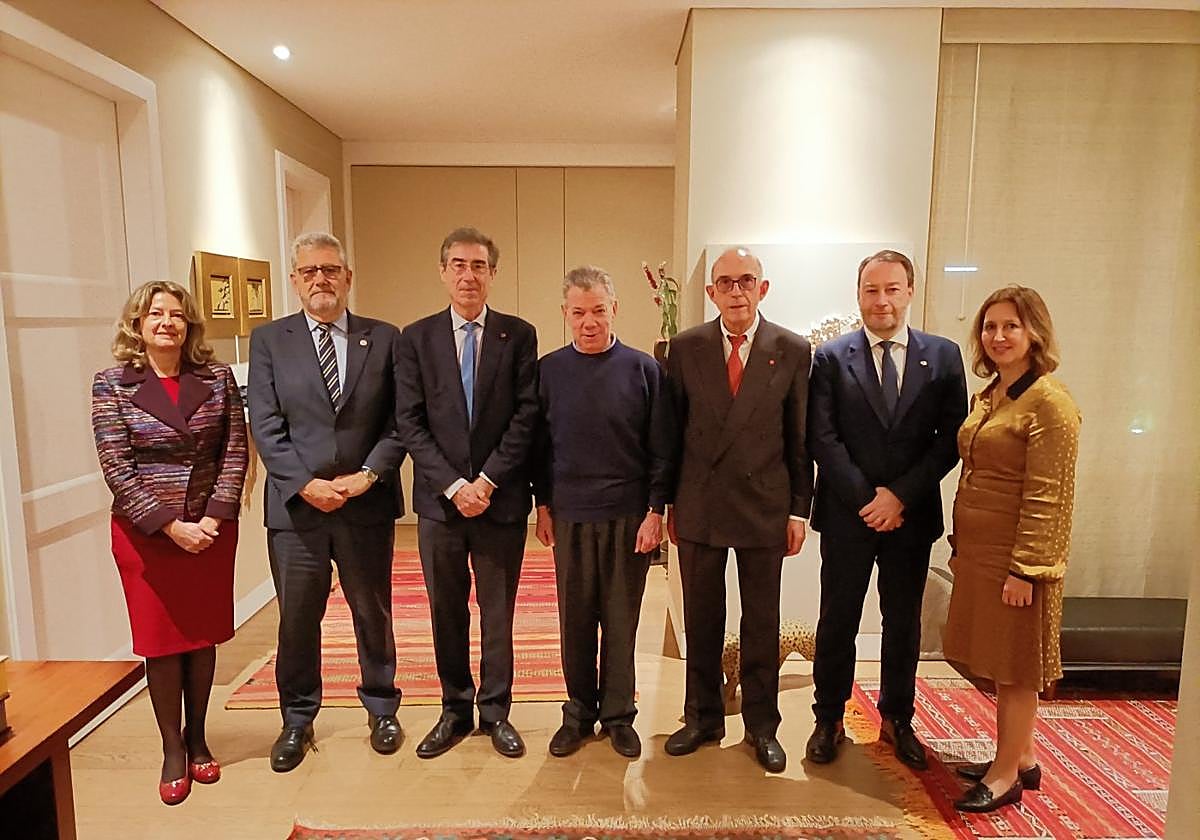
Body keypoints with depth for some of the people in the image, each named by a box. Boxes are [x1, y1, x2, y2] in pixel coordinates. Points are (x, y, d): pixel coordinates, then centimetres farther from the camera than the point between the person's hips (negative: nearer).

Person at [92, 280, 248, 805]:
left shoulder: (217, 378, 0)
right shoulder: (112, 385, -4)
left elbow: (235, 453, -2)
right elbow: (117, 470, -9)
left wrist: (214, 518, -13)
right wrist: (171, 525, -15)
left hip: (211, 530, 2)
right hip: (145, 533, -1)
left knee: (203, 636, 12)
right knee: (161, 642, 8)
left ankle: (197, 739, 31)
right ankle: (172, 751, 25)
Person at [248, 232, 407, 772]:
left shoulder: (384, 338, 3)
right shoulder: (268, 341, 3)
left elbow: (400, 421, 0)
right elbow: (265, 427, -3)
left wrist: (369, 474, -13)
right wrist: (306, 484, -14)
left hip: (368, 503, 0)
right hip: (296, 505, 0)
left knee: (373, 612, 14)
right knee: (297, 619, 12)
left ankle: (382, 709, 33)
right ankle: (297, 720, 32)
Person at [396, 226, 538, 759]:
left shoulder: (518, 335, 1)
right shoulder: (416, 337, 3)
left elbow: (526, 416, -4)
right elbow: (410, 421, -2)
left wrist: (487, 480, -12)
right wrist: (453, 484, -11)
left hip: (501, 497, -1)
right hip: (439, 498, 1)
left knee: (498, 612, 10)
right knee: (446, 612, 12)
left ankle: (495, 711, 26)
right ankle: (455, 710, 29)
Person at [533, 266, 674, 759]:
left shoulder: (643, 369, -2)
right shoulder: (549, 370, 2)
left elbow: (661, 448, -1)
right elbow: (540, 445, 7)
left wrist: (655, 510, -4)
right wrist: (543, 505, 6)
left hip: (629, 515, -1)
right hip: (569, 515, 1)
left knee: (621, 621, 8)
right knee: (575, 620, 10)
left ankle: (618, 715, 25)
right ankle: (579, 712, 27)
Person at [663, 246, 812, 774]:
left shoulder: (793, 351, -2)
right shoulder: (685, 348, 0)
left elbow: (800, 437, 1)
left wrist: (799, 510, 0)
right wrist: (667, 502, 3)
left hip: (765, 507, 0)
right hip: (699, 507, 1)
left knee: (762, 623, 11)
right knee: (701, 620, 13)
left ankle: (762, 726, 30)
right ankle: (702, 717, 32)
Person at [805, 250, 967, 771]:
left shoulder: (943, 356, 2)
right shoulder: (831, 357, -1)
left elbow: (951, 439, -2)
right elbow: (822, 439, -6)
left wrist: (900, 495, -12)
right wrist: (865, 498, -13)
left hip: (912, 514, 2)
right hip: (847, 513, -1)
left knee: (904, 624, 14)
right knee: (838, 621, 8)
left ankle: (897, 719, 33)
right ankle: (829, 720, 24)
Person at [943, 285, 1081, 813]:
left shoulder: (1049, 403, -15)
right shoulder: (986, 397, 10)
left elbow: (1046, 497, -18)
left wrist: (1024, 569, -19)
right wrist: (960, 545, 13)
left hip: (1015, 558, -8)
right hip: (978, 551, 8)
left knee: (1015, 668, 6)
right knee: (1001, 665, 17)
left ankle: (1006, 775, 20)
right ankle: (1022, 758, 33)